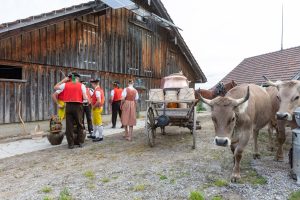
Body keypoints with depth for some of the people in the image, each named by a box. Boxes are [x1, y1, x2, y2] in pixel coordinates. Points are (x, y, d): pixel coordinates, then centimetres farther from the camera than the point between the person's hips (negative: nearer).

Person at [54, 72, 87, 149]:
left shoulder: (65, 85, 5)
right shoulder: (81, 85, 0)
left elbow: (55, 87, 20)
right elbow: (85, 97, -6)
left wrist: (63, 80, 21)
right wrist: (87, 97, 16)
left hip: (68, 106, 1)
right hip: (78, 106, -1)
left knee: (69, 125, 7)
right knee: (79, 125, 11)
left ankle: (70, 144, 10)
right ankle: (81, 142, 15)